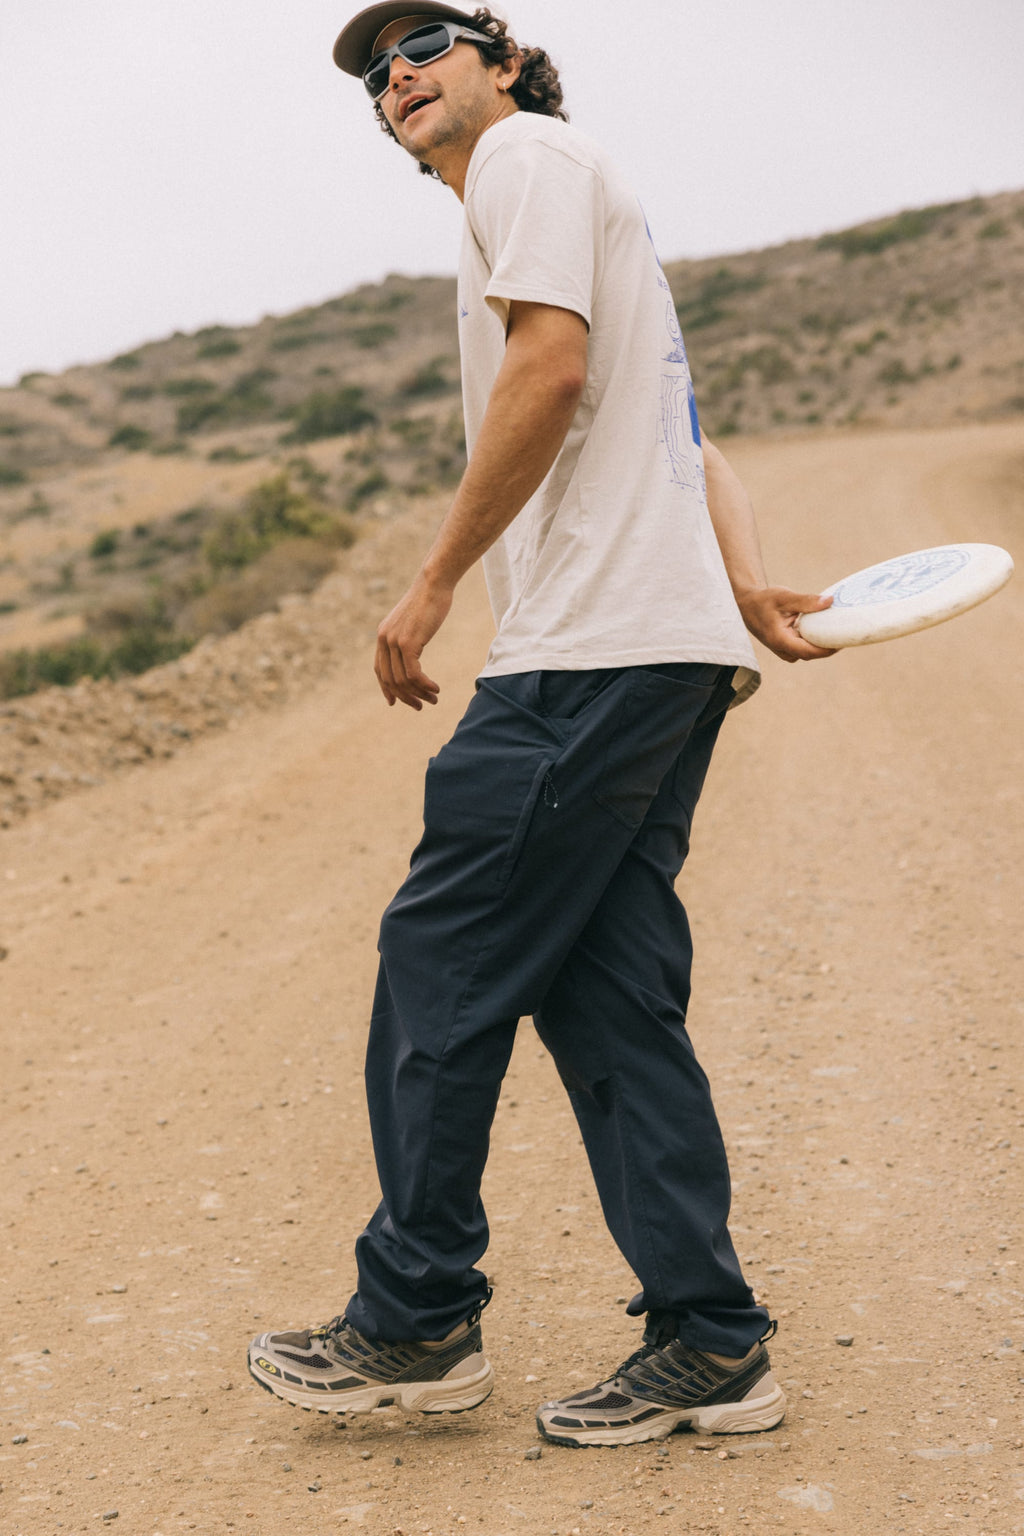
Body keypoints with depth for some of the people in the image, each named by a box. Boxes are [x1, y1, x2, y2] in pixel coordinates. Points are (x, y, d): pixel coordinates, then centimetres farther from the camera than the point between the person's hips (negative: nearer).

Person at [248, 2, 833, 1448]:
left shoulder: (528, 152, 0)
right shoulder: (572, 193, 29)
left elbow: (552, 366, -16)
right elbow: (686, 444, 23)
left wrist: (435, 582, -11)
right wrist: (749, 587, 6)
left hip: (590, 650, -10)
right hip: (673, 650, 10)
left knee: (441, 964, -3)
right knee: (607, 993, 8)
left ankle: (415, 1320, 8)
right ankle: (710, 1346, 10)